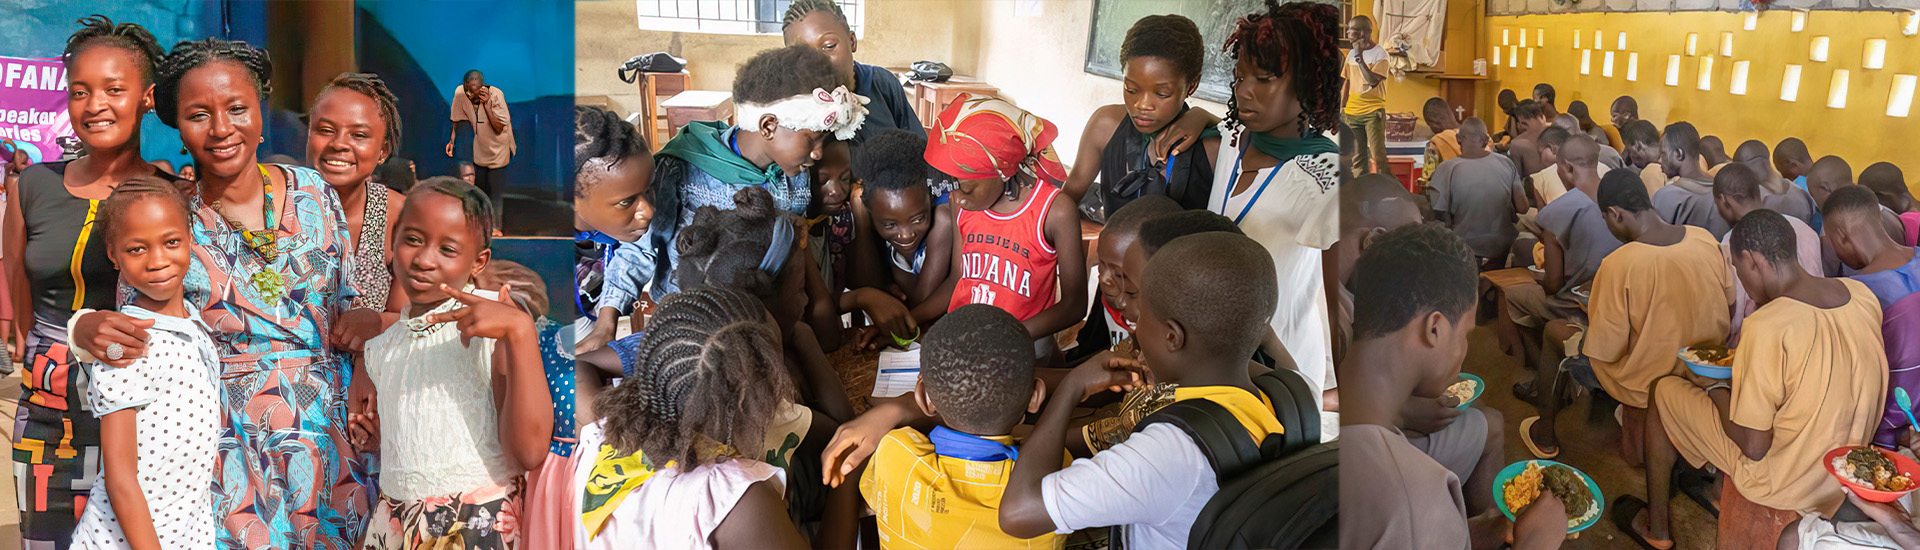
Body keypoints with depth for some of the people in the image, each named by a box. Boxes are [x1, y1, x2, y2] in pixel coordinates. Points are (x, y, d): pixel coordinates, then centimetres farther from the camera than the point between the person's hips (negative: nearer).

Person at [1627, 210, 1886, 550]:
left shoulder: (1768, 327, -29)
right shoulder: (1863, 295, -7)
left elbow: (1754, 447, -23)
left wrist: (1716, 388, -6)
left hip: (1783, 485, -7)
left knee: (1663, 391, 10)